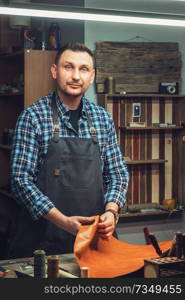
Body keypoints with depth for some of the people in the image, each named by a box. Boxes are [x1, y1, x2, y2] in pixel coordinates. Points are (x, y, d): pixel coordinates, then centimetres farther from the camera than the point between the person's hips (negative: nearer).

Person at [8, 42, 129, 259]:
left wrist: (111, 211, -11)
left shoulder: (103, 118, 6)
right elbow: (21, 180, -13)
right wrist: (63, 221, -22)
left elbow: (117, 173, 9)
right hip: (41, 240, -4)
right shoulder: (33, 117, -8)